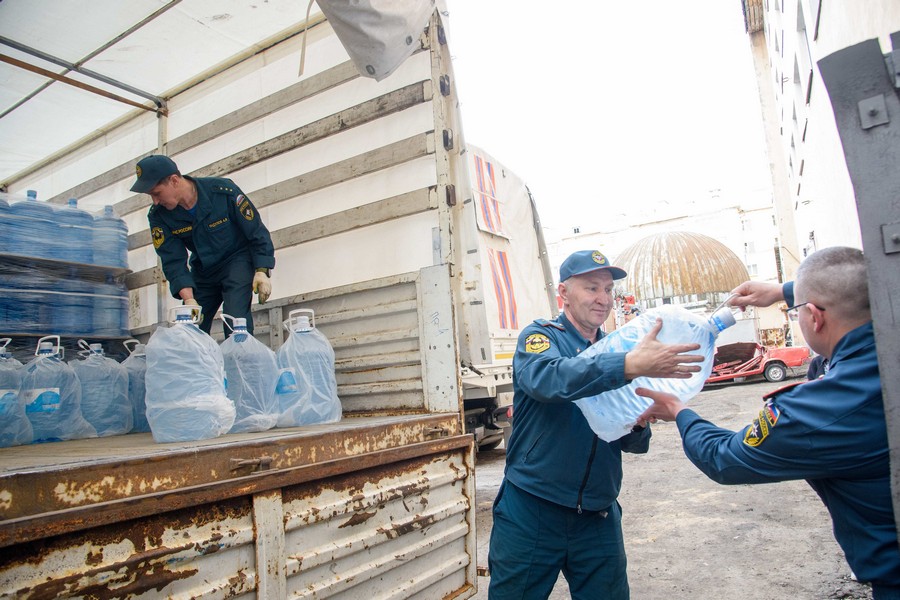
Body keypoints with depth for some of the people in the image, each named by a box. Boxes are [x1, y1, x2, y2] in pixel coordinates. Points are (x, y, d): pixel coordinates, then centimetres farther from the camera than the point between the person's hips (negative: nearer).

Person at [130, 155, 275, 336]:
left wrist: (262, 271, -22)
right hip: (202, 270, 5)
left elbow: (256, 230, -15)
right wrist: (188, 299, -29)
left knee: (235, 319, -23)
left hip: (237, 259, -4)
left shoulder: (222, 190, -22)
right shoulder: (158, 215, -11)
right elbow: (173, 261, -15)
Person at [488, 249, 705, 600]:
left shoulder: (616, 350, 7)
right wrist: (631, 364, -42)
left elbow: (633, 443, 6)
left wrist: (638, 424, -17)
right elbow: (547, 378, -32)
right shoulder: (540, 336, -7)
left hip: (599, 517, 4)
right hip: (531, 510, -4)